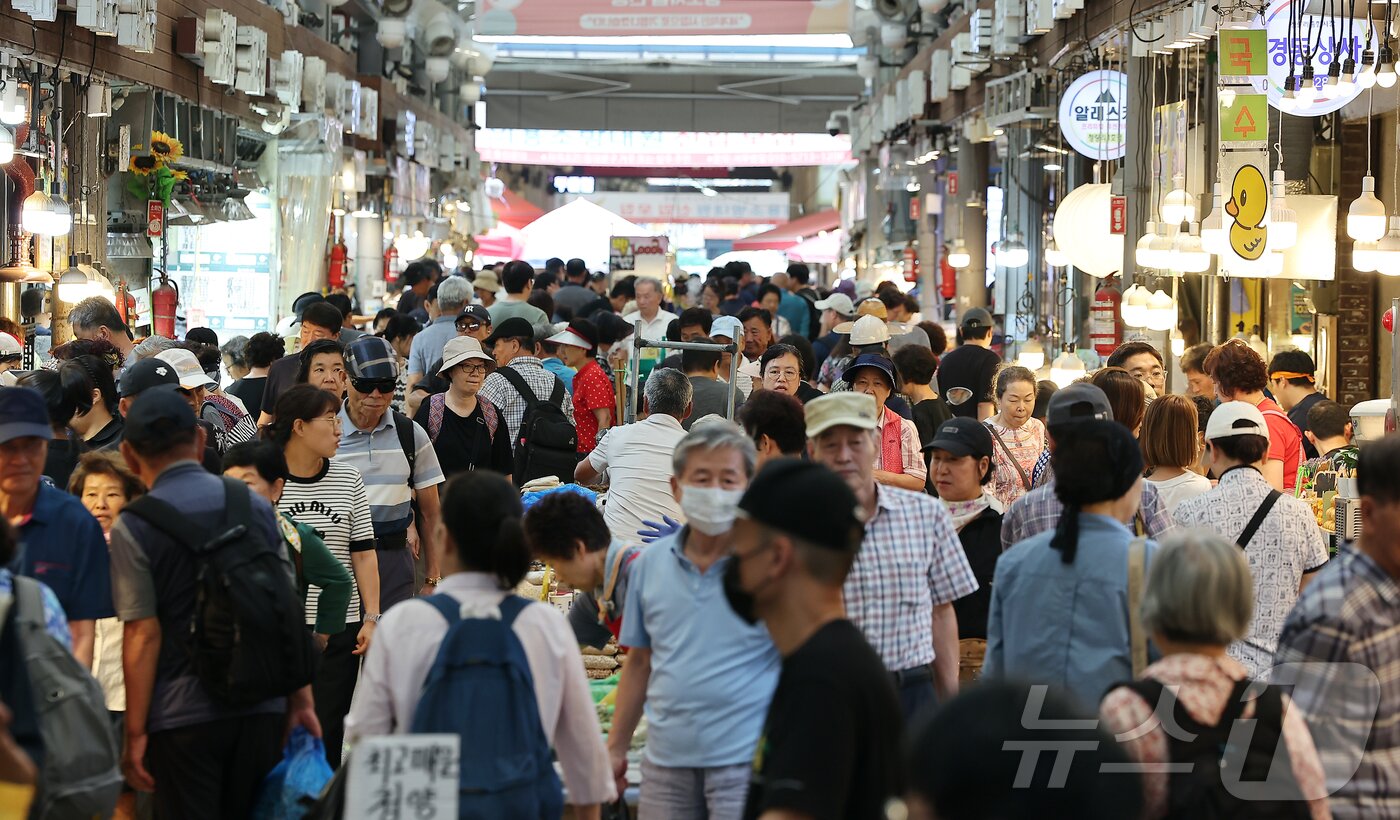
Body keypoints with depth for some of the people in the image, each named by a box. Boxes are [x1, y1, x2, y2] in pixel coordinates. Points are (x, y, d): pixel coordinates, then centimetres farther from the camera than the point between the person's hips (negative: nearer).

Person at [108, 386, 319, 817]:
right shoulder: (256, 507, 4)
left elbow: (143, 634, -11)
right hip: (262, 709, 4)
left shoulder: (133, 527, -8)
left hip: (182, 716, -4)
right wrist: (300, 700, 12)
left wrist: (135, 733, -7)